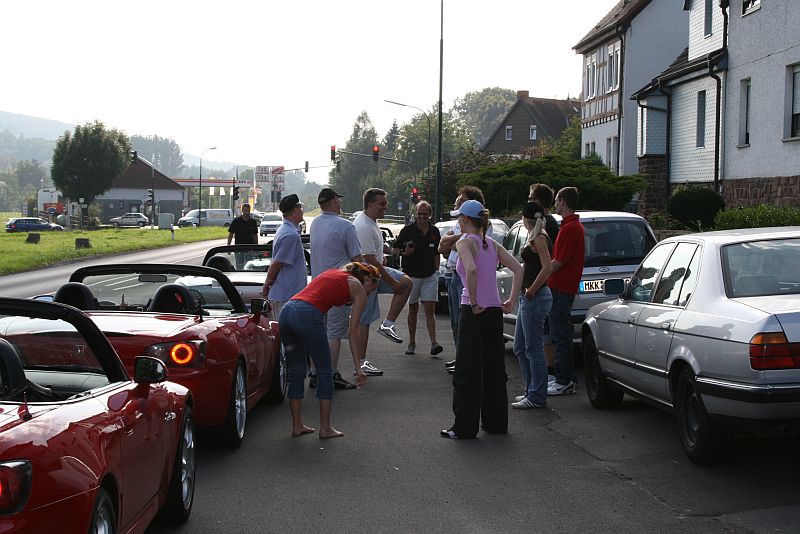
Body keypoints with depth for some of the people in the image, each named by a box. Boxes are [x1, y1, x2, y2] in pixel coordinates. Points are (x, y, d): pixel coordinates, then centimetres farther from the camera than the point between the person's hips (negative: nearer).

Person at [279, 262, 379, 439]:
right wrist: (358, 367, 7)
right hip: (307, 316, -6)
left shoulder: (332, 272, 31)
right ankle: (325, 428, 14)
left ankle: (297, 425, 23)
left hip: (286, 310, 7)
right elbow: (353, 330, 7)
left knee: (295, 373, 17)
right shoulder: (358, 288, 12)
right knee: (324, 372, 10)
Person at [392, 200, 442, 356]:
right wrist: (405, 252, -18)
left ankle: (433, 343, -15)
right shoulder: (408, 230, -4)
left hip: (430, 277, 1)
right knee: (413, 310, 8)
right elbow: (394, 250, 2)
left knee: (430, 310, -8)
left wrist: (436, 271, 11)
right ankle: (412, 343, 17)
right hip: (411, 276, -1)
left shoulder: (434, 231, 7)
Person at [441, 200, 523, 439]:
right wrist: (512, 300, 7)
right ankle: (496, 422, 20)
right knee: (494, 368, 14)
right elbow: (518, 269, 7)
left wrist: (473, 303, -19)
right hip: (494, 310, 7)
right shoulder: (492, 244, 12)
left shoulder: (465, 242, -8)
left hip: (474, 312, -7)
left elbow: (471, 270, -27)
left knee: (467, 371, -1)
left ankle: (465, 426, 3)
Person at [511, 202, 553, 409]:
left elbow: (547, 268, -25)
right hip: (528, 298, 10)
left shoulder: (539, 238, -14)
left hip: (535, 297, -10)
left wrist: (531, 290, -19)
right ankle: (531, 391, 23)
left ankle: (537, 397, 1)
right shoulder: (533, 237, 15)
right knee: (520, 348, 15)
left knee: (534, 349, -5)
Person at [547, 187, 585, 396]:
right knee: (562, 335, 15)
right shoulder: (574, 225, 16)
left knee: (561, 336, -6)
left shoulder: (570, 228, -17)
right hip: (564, 287, 10)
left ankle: (564, 381, -3)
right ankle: (567, 378, 21)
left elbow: (558, 262, -20)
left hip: (561, 288, -10)